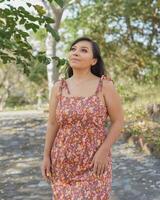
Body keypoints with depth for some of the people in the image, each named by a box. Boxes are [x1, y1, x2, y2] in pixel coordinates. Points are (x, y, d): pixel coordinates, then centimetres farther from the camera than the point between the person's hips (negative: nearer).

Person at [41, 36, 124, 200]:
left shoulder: (105, 86, -6)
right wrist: (46, 156, 3)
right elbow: (52, 124, 6)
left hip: (95, 161, -3)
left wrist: (103, 151, -12)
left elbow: (118, 121, -4)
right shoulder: (58, 87, 2)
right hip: (63, 162, 3)